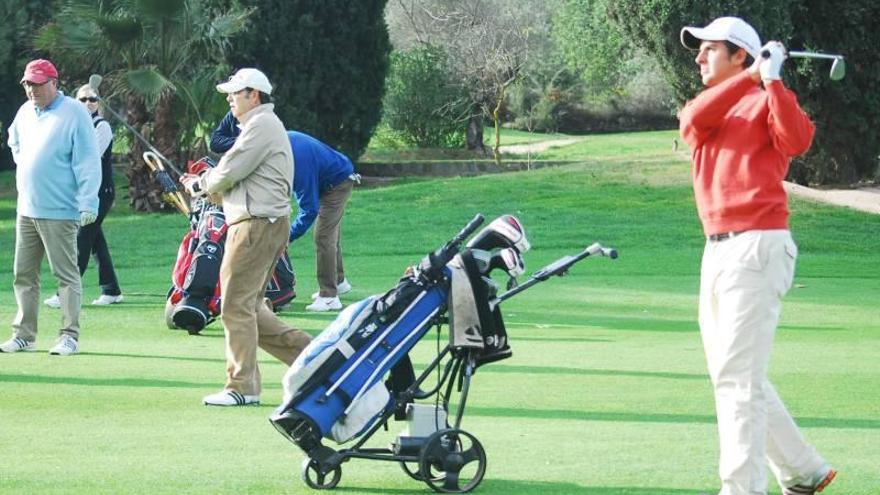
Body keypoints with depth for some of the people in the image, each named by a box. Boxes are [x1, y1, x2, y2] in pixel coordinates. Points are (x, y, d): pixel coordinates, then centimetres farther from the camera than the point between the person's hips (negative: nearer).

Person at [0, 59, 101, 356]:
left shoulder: (74, 114, -11)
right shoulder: (25, 112, 11)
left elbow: (88, 162, -14)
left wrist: (87, 203, -20)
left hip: (59, 212, -8)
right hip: (26, 208, 8)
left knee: (66, 275, -3)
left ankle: (70, 336, -1)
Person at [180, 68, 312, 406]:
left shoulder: (261, 124, -11)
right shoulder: (258, 125, 24)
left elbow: (228, 172, -16)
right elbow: (235, 182, 22)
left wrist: (199, 184, 2)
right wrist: (204, 184, 7)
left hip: (257, 224, -11)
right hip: (258, 223, 11)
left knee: (236, 306, -8)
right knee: (250, 308, 13)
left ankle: (242, 387, -5)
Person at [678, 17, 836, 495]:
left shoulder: (765, 100, -2)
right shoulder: (708, 105, 19)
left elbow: (796, 140, -23)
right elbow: (692, 119, -6)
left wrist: (770, 79, -22)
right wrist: (747, 77, -10)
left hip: (757, 246, -9)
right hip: (716, 251, 9)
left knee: (738, 376, -12)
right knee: (731, 375, 15)